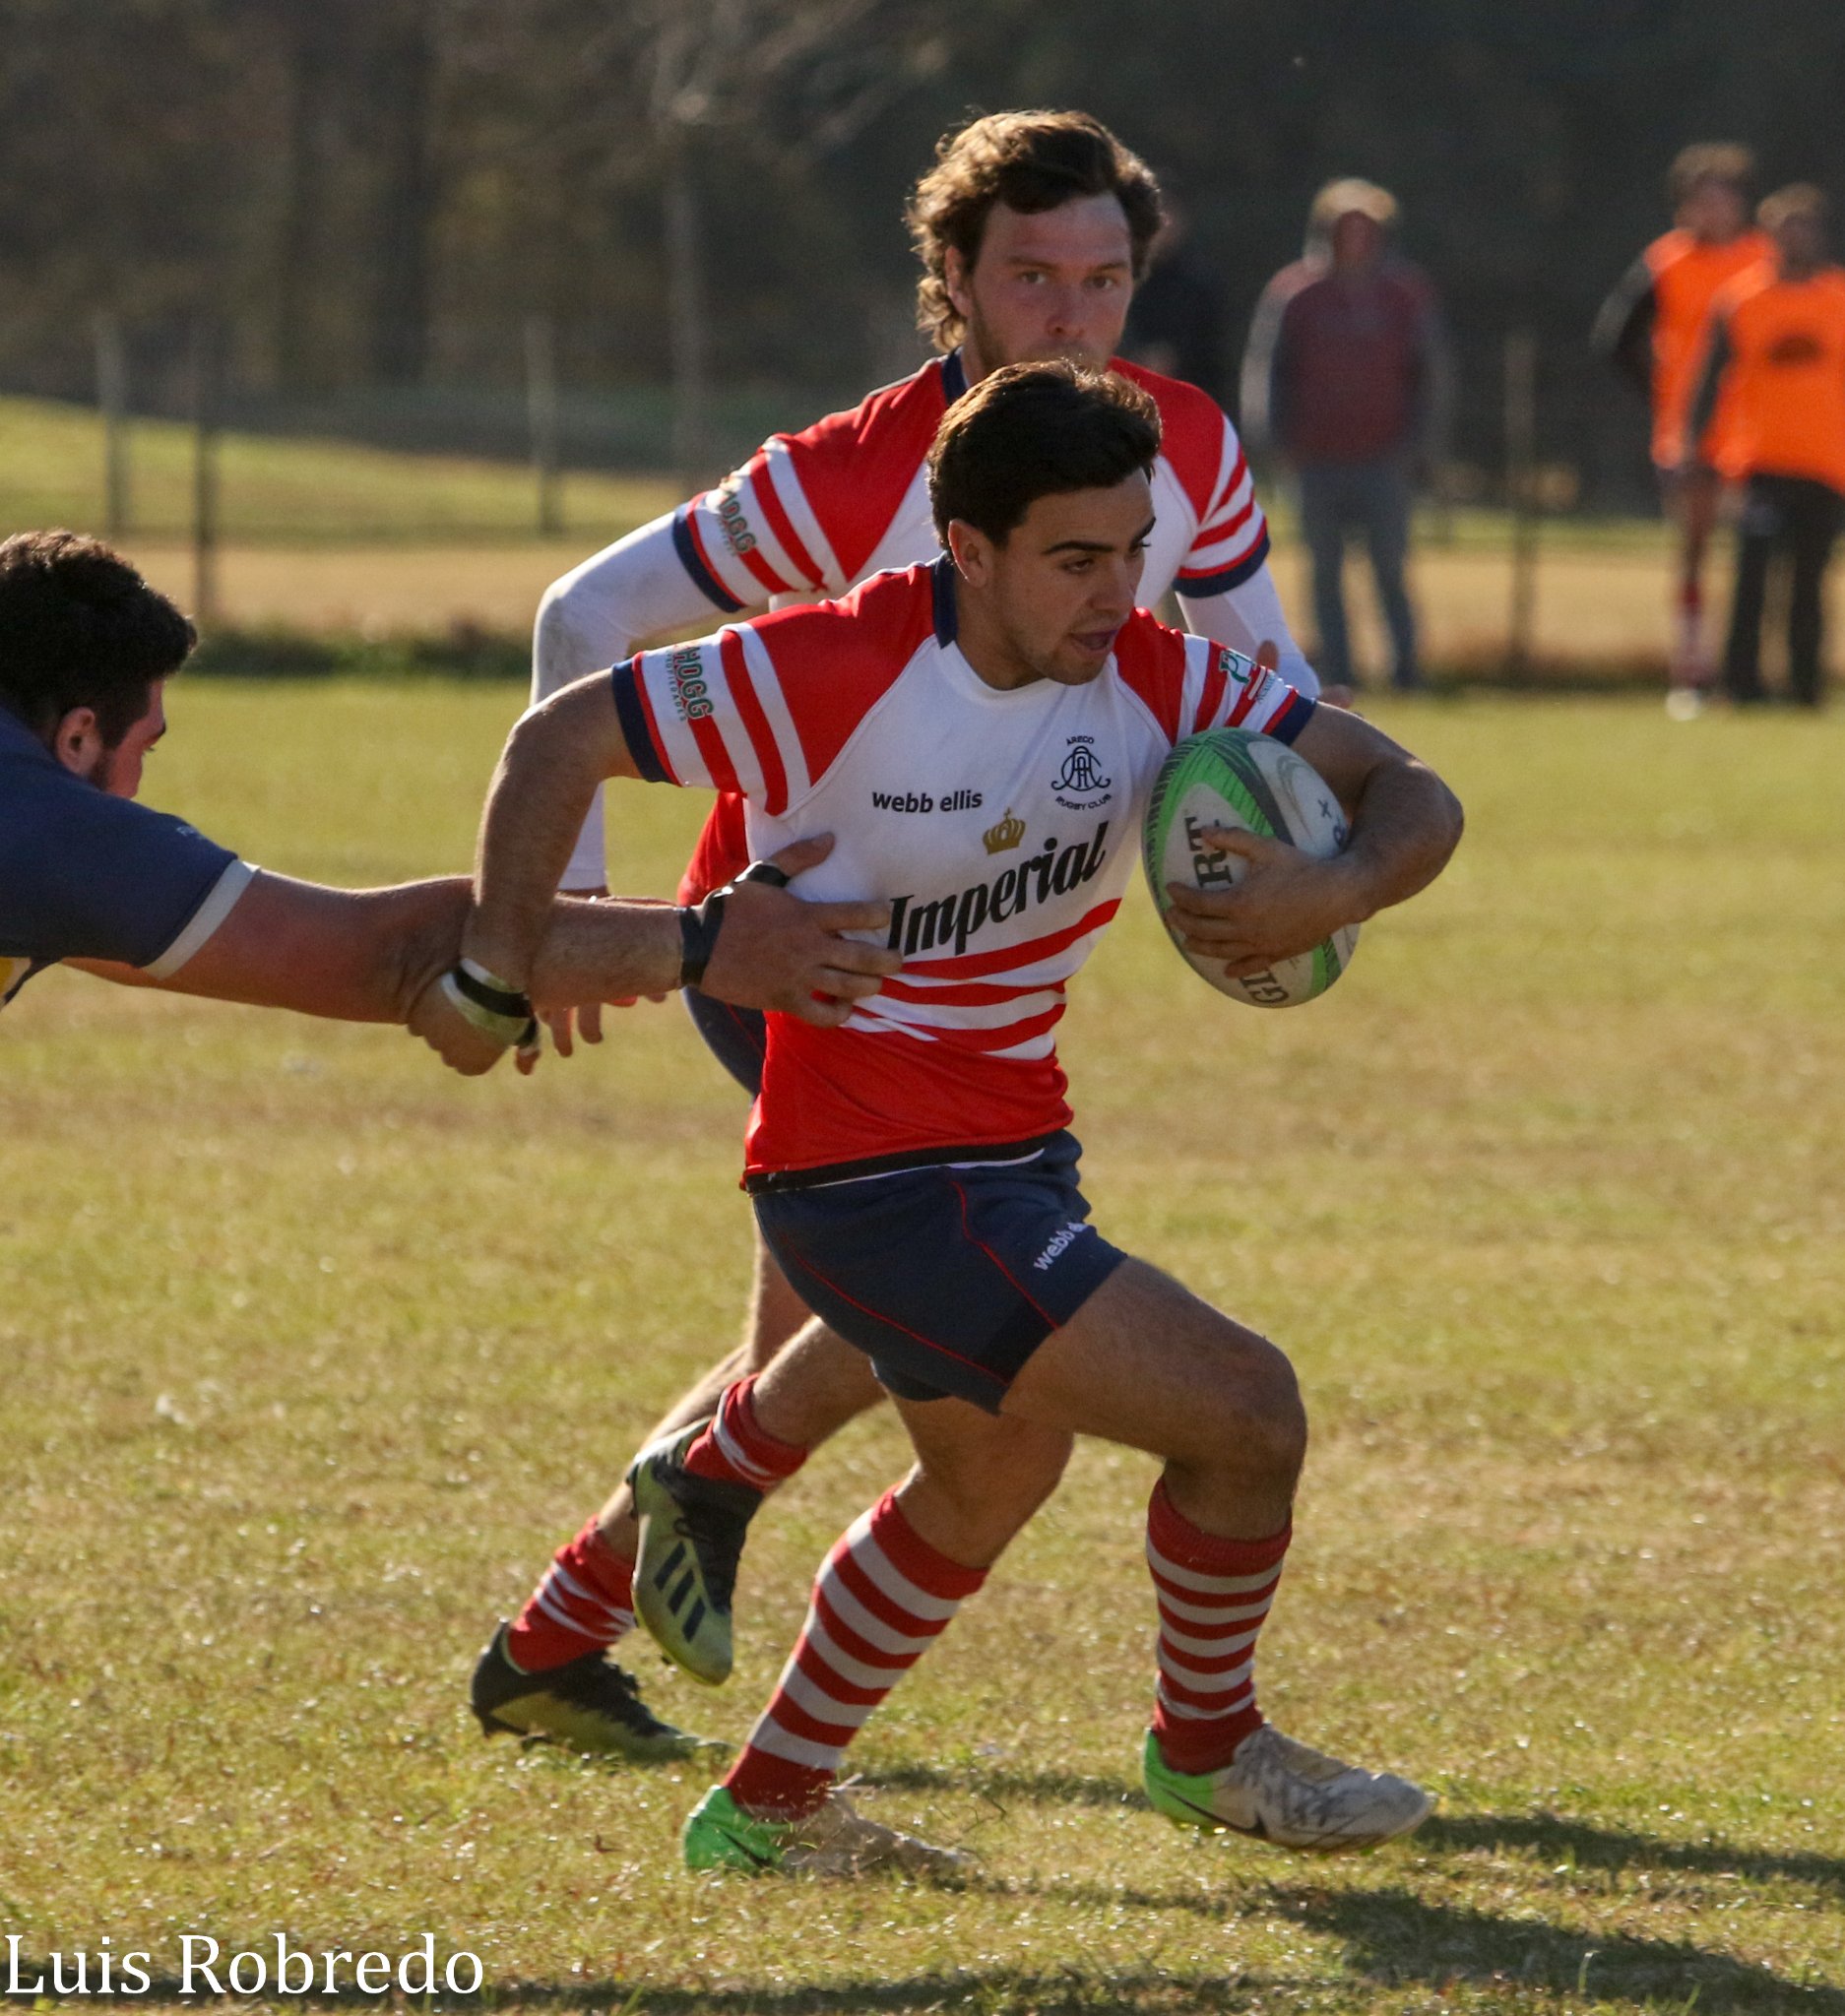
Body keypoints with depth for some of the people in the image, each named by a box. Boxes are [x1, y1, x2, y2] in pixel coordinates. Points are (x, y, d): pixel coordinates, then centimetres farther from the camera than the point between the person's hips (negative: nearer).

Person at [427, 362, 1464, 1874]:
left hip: (1012, 1152, 8)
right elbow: (567, 736, -13)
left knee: (987, 1485, 29)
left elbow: (1411, 797, -7)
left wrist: (1339, 886, -29)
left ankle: (771, 1805, 45)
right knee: (1247, 1416, -11)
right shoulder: (833, 672, -22)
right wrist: (498, 963, -18)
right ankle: (1209, 1751, 15)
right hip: (878, 1172, -8)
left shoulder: (1151, 677, -7)